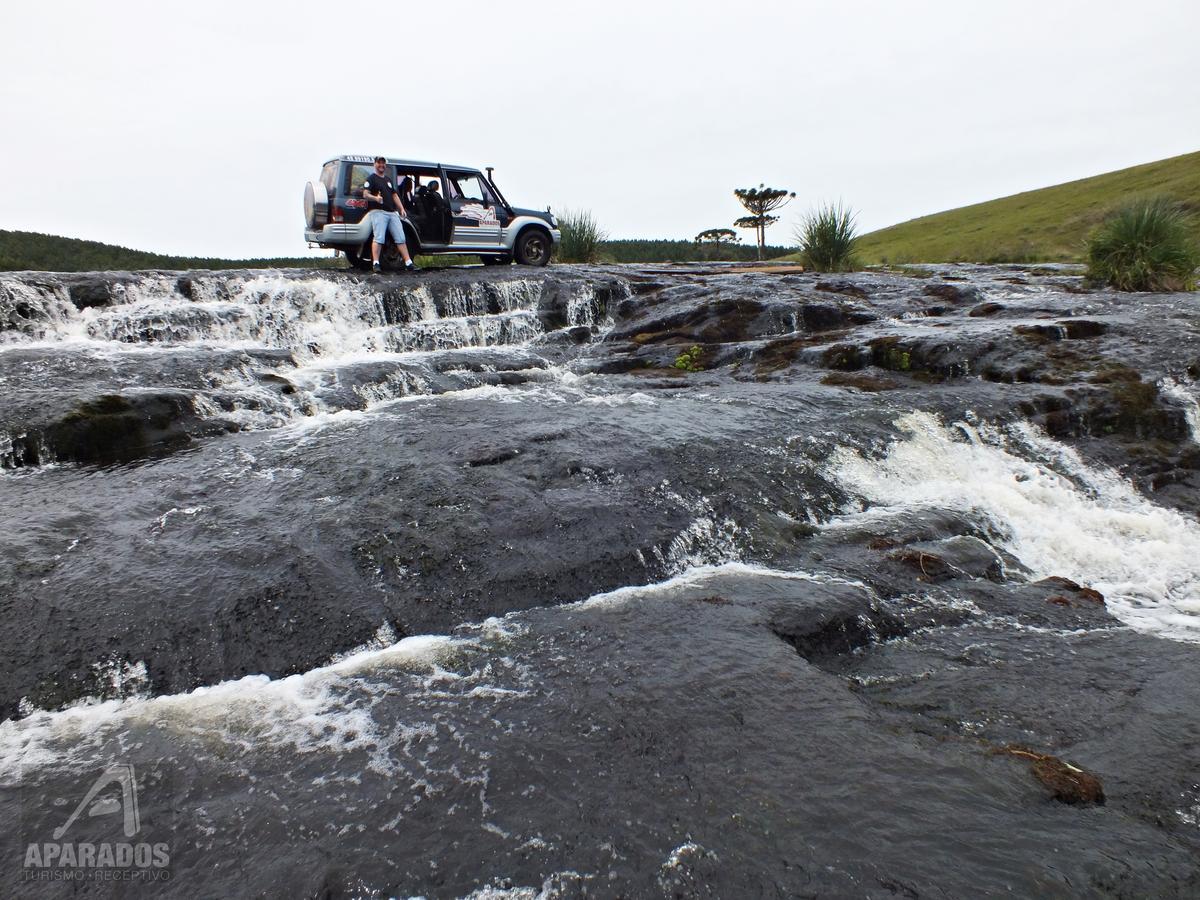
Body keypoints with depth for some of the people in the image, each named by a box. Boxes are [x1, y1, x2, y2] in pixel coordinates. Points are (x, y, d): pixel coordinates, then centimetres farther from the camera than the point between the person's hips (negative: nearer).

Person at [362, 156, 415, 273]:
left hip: (392, 212, 7)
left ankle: (408, 263, 0)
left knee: (401, 238, 1)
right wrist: (376, 198, -26)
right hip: (378, 211, -7)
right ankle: (375, 263, -19)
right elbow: (365, 194, -6)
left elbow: (394, 195, 27)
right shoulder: (371, 178, 4)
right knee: (379, 238, -17)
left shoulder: (388, 180, 26)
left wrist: (401, 208, 14)